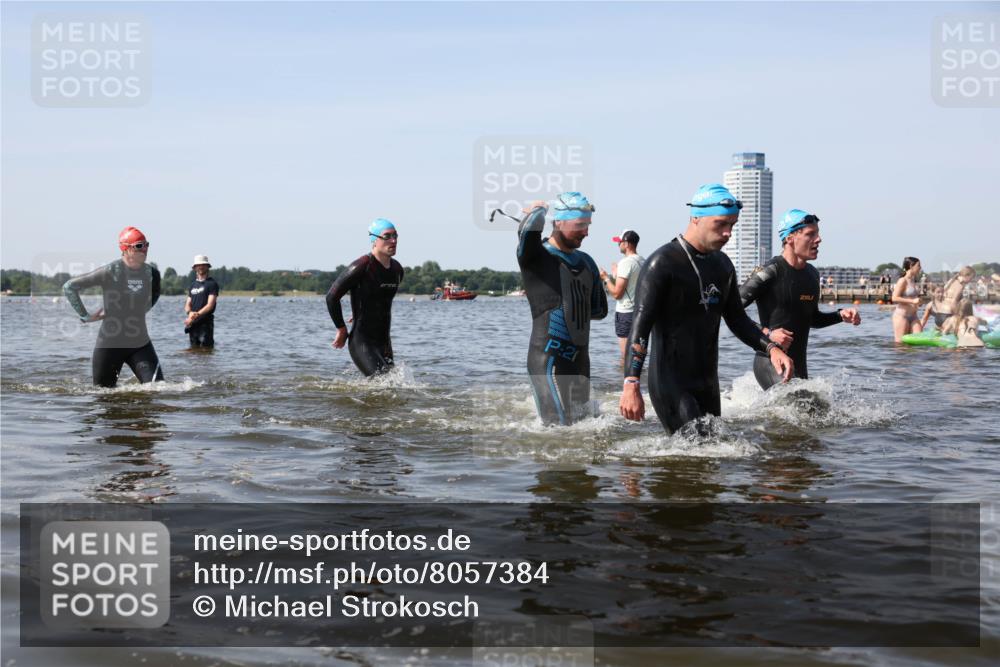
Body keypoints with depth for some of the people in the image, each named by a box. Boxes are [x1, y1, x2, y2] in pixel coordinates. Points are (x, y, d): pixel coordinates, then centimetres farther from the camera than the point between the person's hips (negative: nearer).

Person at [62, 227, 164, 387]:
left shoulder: (151, 273, -1)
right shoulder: (110, 271, -14)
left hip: (140, 344, 3)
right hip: (109, 344, -3)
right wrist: (85, 316, -10)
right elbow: (69, 287, -11)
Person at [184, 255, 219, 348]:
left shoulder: (212, 283, -1)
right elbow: (187, 304, 15)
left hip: (205, 323, -6)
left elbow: (210, 305, -10)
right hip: (192, 324, 6)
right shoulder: (192, 285, 19)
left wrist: (197, 315, -20)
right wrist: (190, 313, -8)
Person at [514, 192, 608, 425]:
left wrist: (574, 308, 10)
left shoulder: (586, 262, 14)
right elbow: (528, 230, -31)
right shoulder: (536, 257, -8)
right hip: (549, 361, -8)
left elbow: (600, 309, 23)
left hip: (580, 360, 8)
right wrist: (538, 209, -11)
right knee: (560, 427, -11)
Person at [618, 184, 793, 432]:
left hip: (707, 382, 8)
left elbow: (737, 319, 20)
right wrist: (631, 384, -28)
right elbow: (640, 327, -18)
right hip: (670, 382, -8)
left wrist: (771, 348, 1)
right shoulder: (663, 263, -12)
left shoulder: (723, 265, 12)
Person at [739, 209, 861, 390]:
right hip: (771, 364, -9)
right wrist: (767, 333, -23)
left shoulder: (812, 274, 11)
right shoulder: (771, 272, -14)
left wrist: (841, 315, 8)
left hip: (799, 366, 9)